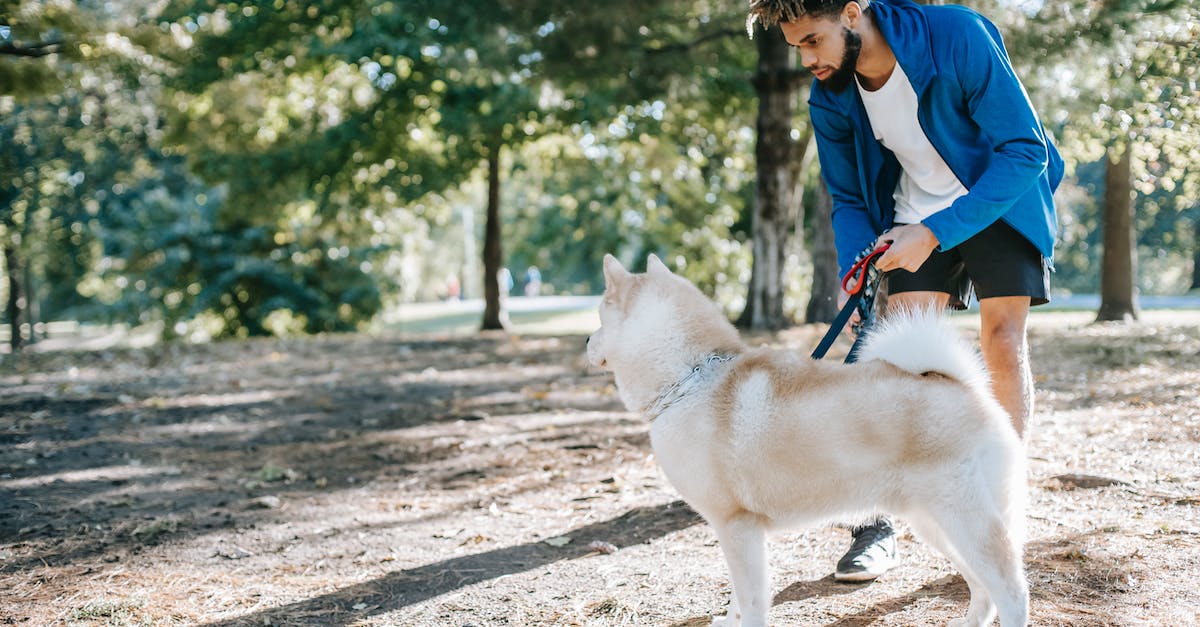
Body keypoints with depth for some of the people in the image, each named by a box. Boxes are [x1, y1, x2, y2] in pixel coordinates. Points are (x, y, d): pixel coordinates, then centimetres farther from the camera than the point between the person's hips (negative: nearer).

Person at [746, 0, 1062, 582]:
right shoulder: (828, 100, -14)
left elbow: (1026, 149, -26)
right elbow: (849, 198, 1)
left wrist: (936, 232, -33)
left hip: (1000, 202, -3)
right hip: (916, 218, 3)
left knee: (1003, 343, -10)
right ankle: (880, 522, -7)